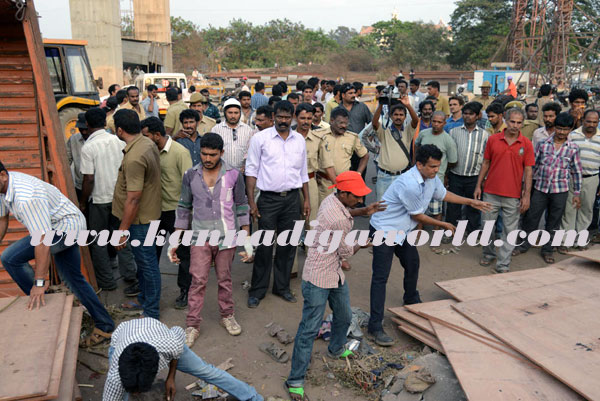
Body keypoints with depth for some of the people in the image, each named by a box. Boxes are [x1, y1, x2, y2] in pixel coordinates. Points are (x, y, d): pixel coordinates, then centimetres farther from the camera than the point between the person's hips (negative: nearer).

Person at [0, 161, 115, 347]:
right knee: (73, 278, 15)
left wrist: (40, 283, -30)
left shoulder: (26, 196, -32)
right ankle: (105, 326, 24)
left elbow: (42, 240, -33)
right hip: (68, 227, 10)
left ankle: (39, 301, 4)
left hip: (67, 226, -10)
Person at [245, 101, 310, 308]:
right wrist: (251, 201, -8)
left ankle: (282, 286, 25)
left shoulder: (299, 140, 9)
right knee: (264, 246, 0)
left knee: (288, 244, 9)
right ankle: (257, 290, 14)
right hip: (268, 198, -3)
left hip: (292, 198, 4)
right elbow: (251, 170, -2)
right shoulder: (260, 138, -2)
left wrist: (307, 200, 11)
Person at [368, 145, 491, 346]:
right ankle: (375, 327, -7)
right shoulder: (409, 184, -31)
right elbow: (417, 216, -19)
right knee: (381, 277, -10)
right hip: (384, 230, -10)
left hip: (403, 230, 10)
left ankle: (412, 302, 50)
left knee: (412, 264, 23)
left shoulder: (432, 178, -1)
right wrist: (443, 225, -5)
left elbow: (443, 194, 21)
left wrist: (471, 202, 17)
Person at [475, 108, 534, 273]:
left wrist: (527, 196, -5)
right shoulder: (493, 139, 1)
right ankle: (488, 254, 33)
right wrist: (478, 185, 5)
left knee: (509, 230, 4)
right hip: (491, 192, 1)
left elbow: (528, 171, -1)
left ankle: (503, 264, 14)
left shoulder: (526, 144, -1)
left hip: (513, 196, -1)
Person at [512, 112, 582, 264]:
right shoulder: (543, 144, 0)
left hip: (560, 191, 0)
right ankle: (524, 245, 23)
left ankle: (547, 250, 24)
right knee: (531, 218, 6)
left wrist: (577, 193, 4)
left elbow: (576, 172, 5)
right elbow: (534, 165, 6)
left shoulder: (573, 148, -1)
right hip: (540, 188, 0)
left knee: (553, 222, 9)